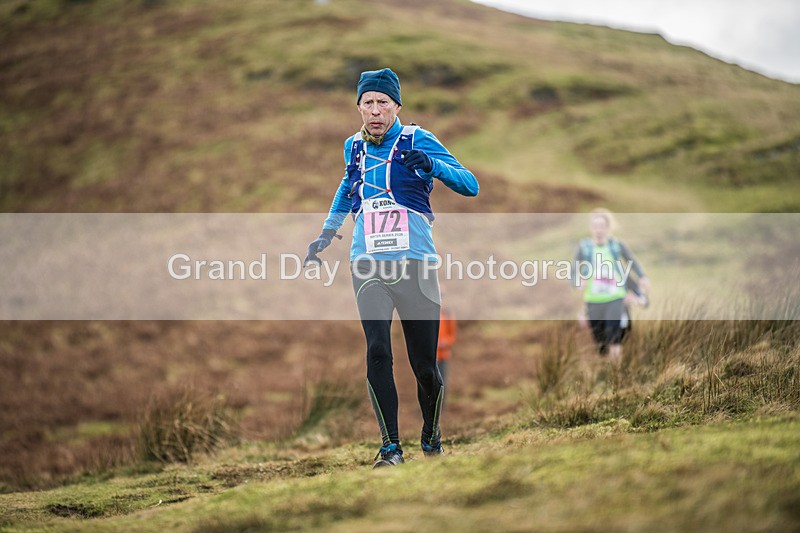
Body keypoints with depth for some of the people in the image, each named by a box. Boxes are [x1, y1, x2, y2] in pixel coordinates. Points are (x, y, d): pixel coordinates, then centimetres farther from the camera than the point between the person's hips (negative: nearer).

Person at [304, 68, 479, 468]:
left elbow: (470, 186, -10)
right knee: (377, 352, -15)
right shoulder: (354, 147, 11)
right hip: (368, 265, 3)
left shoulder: (416, 141, -2)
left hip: (415, 262, -3)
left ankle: (431, 434, 26)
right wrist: (328, 230, 30)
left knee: (424, 366, 0)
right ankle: (390, 446, -7)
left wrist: (432, 166, -27)